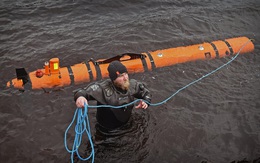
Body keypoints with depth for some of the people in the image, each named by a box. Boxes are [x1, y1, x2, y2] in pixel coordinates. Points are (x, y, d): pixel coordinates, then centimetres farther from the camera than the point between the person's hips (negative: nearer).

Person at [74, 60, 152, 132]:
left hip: (126, 125, 5)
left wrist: (145, 102, -19)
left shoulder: (132, 84, -15)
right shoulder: (103, 88, -30)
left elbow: (146, 93, 2)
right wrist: (80, 96, -62)